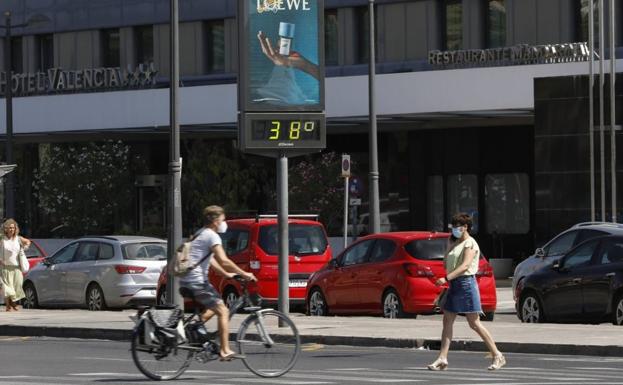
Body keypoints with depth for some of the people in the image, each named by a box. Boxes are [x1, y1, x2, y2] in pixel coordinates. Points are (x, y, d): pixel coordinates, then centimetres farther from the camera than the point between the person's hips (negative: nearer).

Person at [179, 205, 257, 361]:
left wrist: (227, 274, 27)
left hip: (186, 280, 10)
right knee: (223, 311, -7)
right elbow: (224, 260, -20)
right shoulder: (212, 236, -11)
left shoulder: (201, 234, 21)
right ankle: (225, 351, -10)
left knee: (212, 308, 24)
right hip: (196, 281, -10)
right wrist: (244, 274, -13)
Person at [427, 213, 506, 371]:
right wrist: (450, 245, 8)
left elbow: (465, 265, -21)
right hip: (454, 284, 9)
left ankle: (497, 356, 0)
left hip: (466, 283, -9)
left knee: (474, 324, -7)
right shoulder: (455, 243, 18)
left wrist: (446, 278, -28)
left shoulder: (470, 243, -9)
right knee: (447, 321, 2)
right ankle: (442, 359, 1)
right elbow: (446, 263, 17)